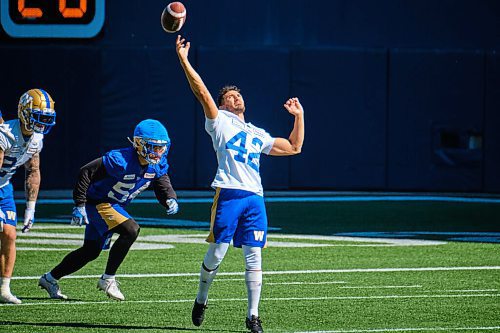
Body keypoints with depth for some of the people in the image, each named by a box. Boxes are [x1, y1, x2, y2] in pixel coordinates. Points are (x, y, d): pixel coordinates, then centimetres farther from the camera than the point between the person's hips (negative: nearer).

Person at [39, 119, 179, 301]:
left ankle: (50, 279, 31)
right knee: (131, 230, -26)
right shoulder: (120, 160, -30)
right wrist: (79, 205, -24)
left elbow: (163, 185, 3)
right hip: (98, 203, -9)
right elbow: (86, 173, -26)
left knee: (91, 252, 15)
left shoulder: (158, 165, -9)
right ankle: (108, 279, -14)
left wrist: (170, 200, -22)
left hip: (115, 206, 9)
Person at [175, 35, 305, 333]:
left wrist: (299, 116, 28)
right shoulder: (219, 121, 13)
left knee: (254, 257, -2)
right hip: (228, 194, -4)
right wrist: (183, 60, -4)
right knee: (217, 252, -4)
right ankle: (201, 300, 18)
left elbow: (294, 147, 33)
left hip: (254, 197, 4)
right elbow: (201, 91, 2)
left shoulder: (258, 135, 28)